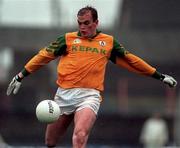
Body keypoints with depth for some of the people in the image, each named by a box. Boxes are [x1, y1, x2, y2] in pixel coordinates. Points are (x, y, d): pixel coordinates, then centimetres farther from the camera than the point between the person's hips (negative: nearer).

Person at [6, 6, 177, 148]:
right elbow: (43, 56, 13)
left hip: (89, 96, -2)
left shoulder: (109, 42, 13)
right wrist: (21, 76, 10)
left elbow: (131, 60, 22)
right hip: (64, 95, 2)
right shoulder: (68, 39, 10)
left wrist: (159, 76, 25)